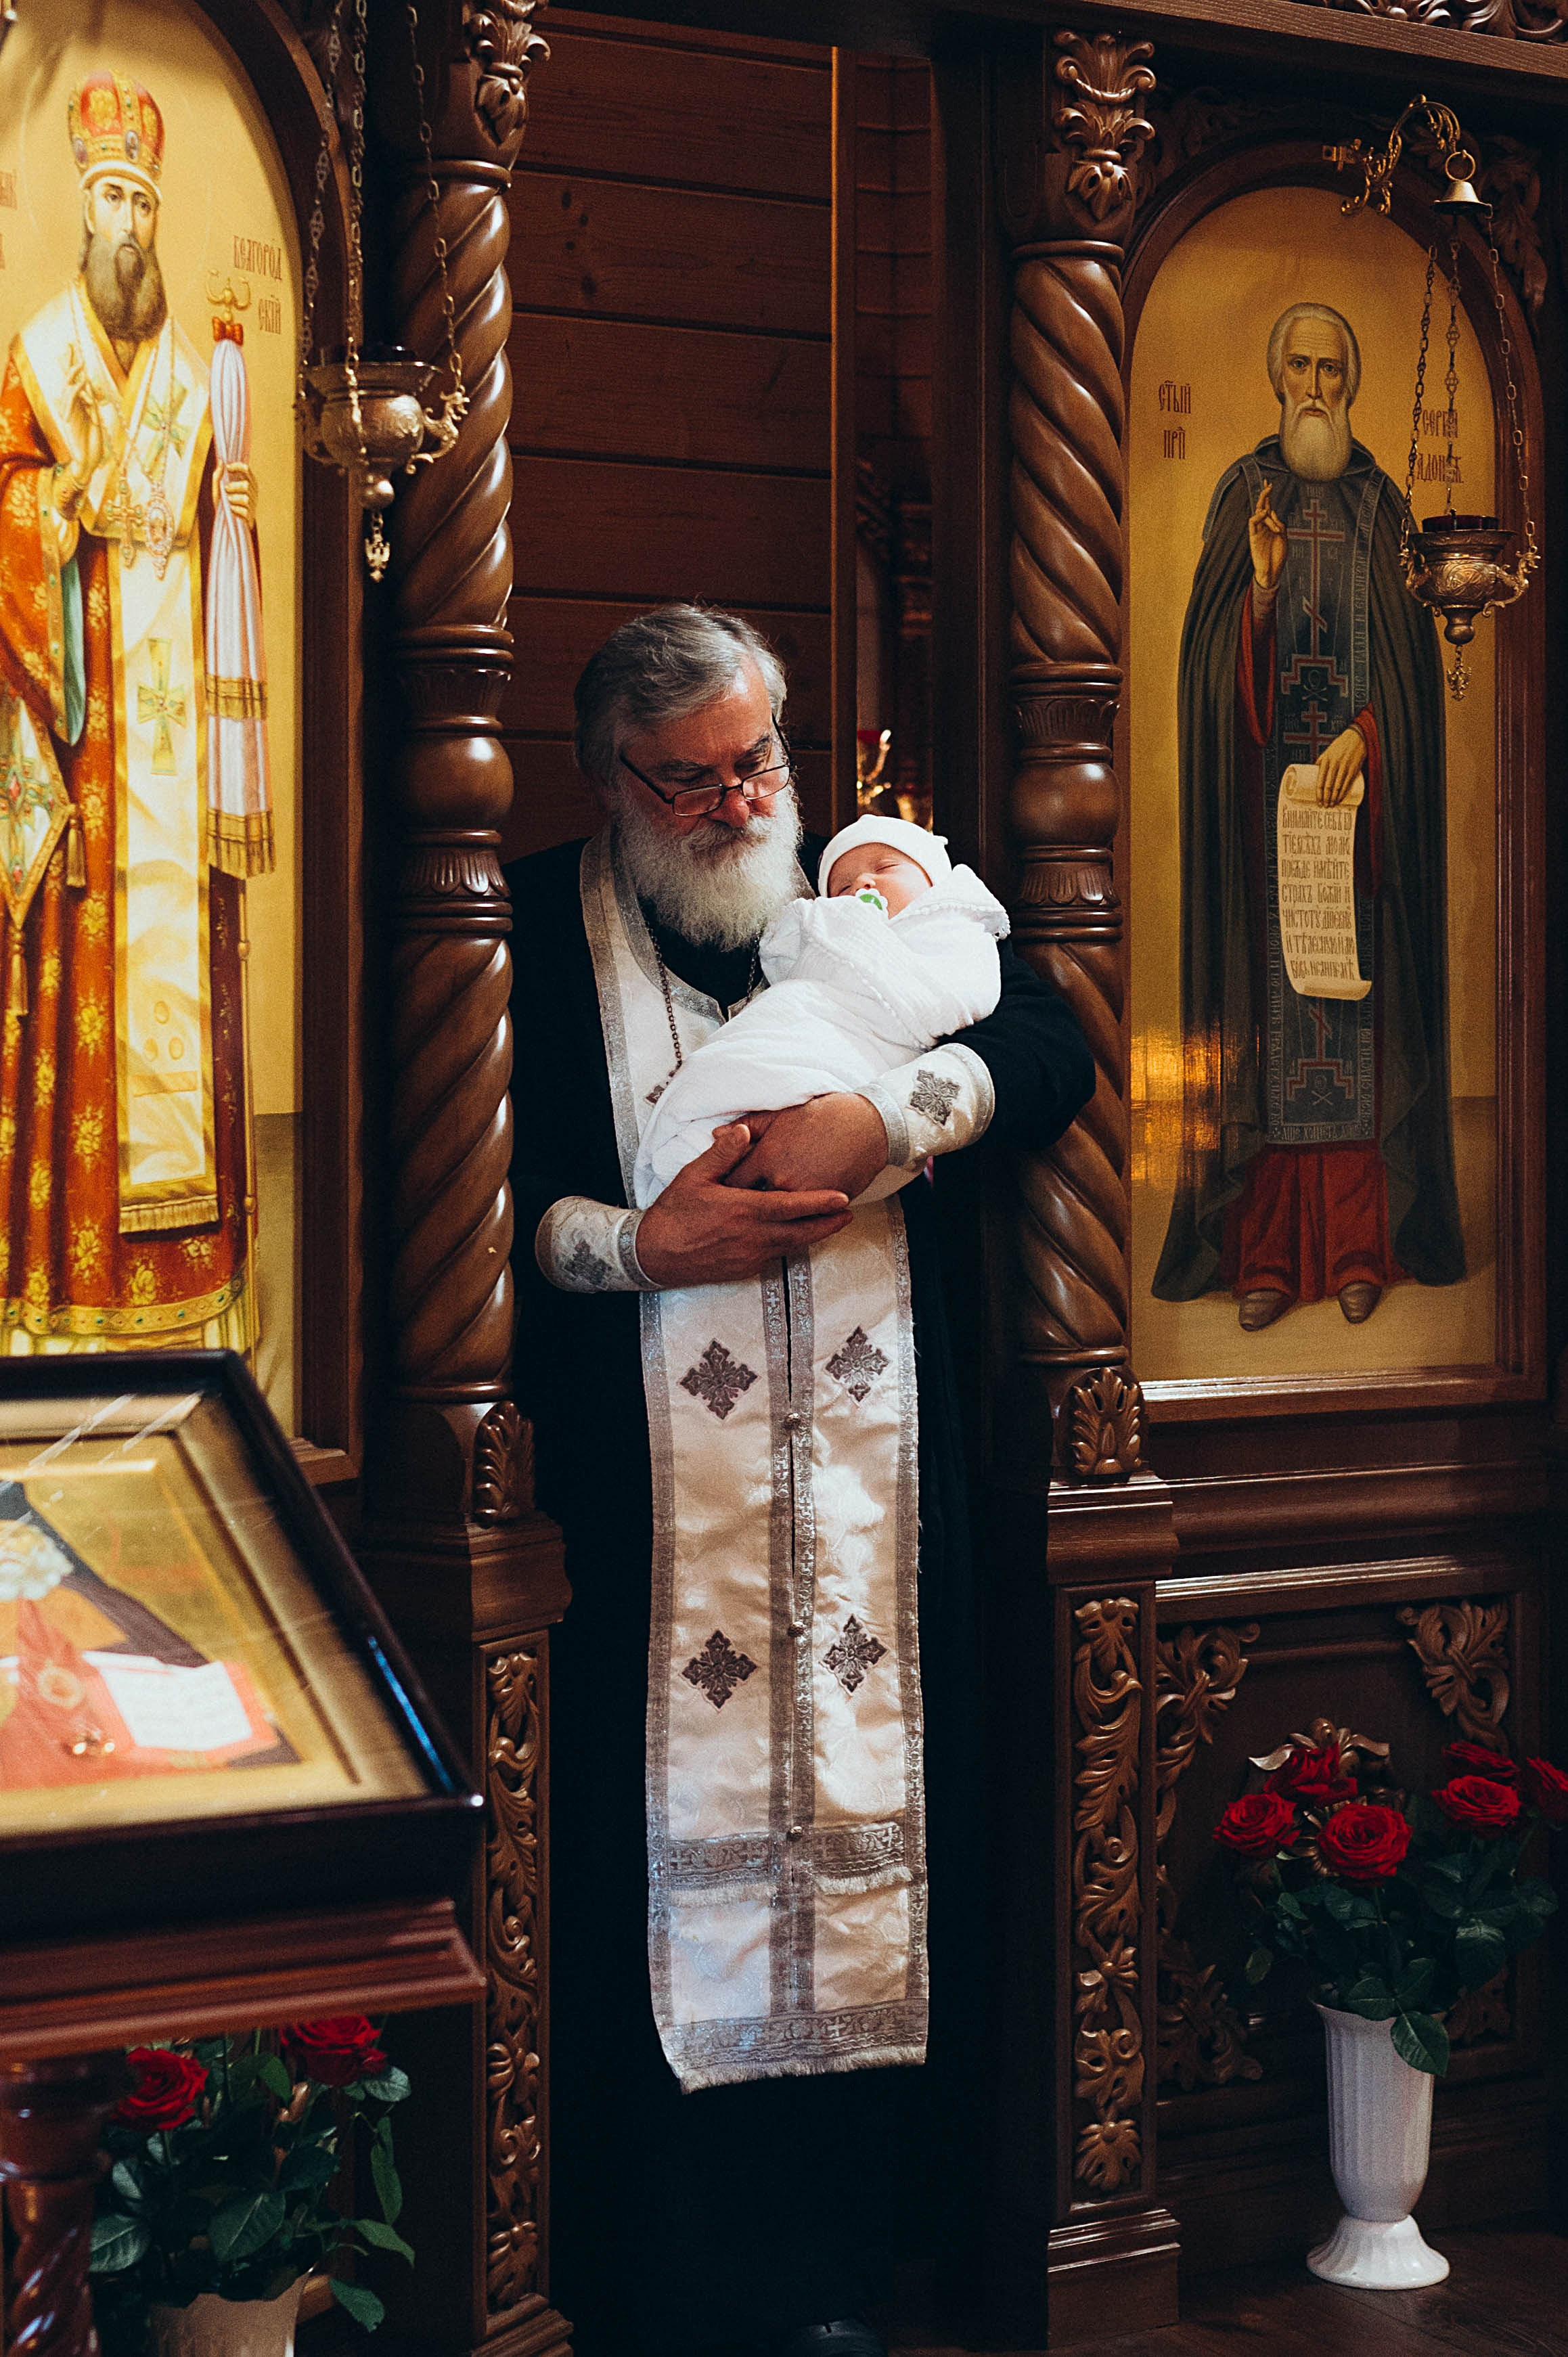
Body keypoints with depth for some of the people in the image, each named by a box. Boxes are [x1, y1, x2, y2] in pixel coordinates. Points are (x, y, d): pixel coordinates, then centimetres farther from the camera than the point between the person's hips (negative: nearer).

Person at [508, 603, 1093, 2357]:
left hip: (867, 1486, 3)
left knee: (859, 1852, 3)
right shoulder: (533, 931, 4)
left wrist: (877, 1116, -12)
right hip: (641, 1513, -3)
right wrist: (635, 1245, -14)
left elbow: (1050, 1050, 3)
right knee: (654, 1866, -3)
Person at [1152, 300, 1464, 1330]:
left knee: (1358, 998, -3)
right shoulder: (1241, 497, 8)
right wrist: (1260, 580, -17)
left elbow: (1408, 652, 5)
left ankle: (1360, 1244, 0)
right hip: (1264, 779, 0)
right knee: (1268, 1002, -4)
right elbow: (1220, 657, 2)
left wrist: (1362, 734, -12)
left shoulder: (1382, 507, 9)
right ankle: (1265, 1251, -3)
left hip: (1361, 777, 0)